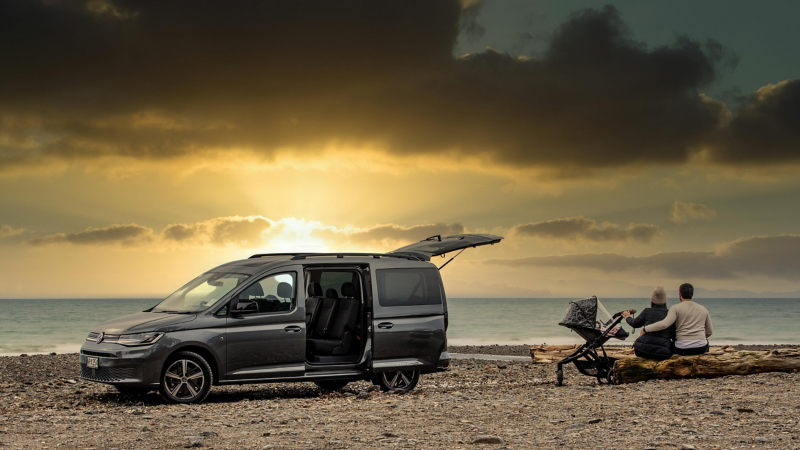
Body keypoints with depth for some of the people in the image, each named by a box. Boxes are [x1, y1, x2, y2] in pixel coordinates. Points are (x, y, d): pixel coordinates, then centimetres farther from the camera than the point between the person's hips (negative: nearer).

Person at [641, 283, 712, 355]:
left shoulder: (676, 308, -5)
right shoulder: (703, 309, 7)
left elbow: (664, 324, -21)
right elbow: (709, 332, 14)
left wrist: (645, 329, -10)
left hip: (683, 349, -2)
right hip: (701, 348, 2)